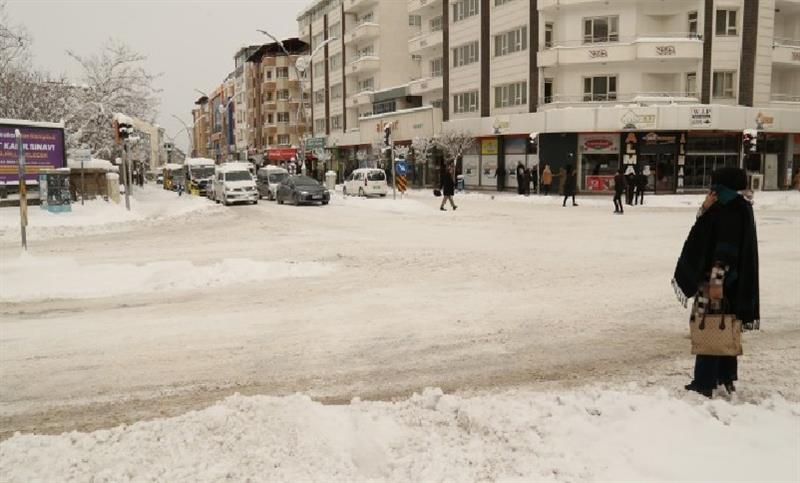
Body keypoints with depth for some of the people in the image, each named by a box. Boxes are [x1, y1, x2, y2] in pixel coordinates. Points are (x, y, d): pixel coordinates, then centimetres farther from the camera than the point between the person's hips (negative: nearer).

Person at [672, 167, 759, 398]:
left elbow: (727, 250, -22)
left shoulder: (732, 212, -17)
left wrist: (717, 281, -24)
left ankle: (704, 384, 1)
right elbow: (703, 229, 17)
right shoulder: (722, 209, 11)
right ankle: (726, 378, 27)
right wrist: (706, 208, 0)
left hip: (721, 282, -10)